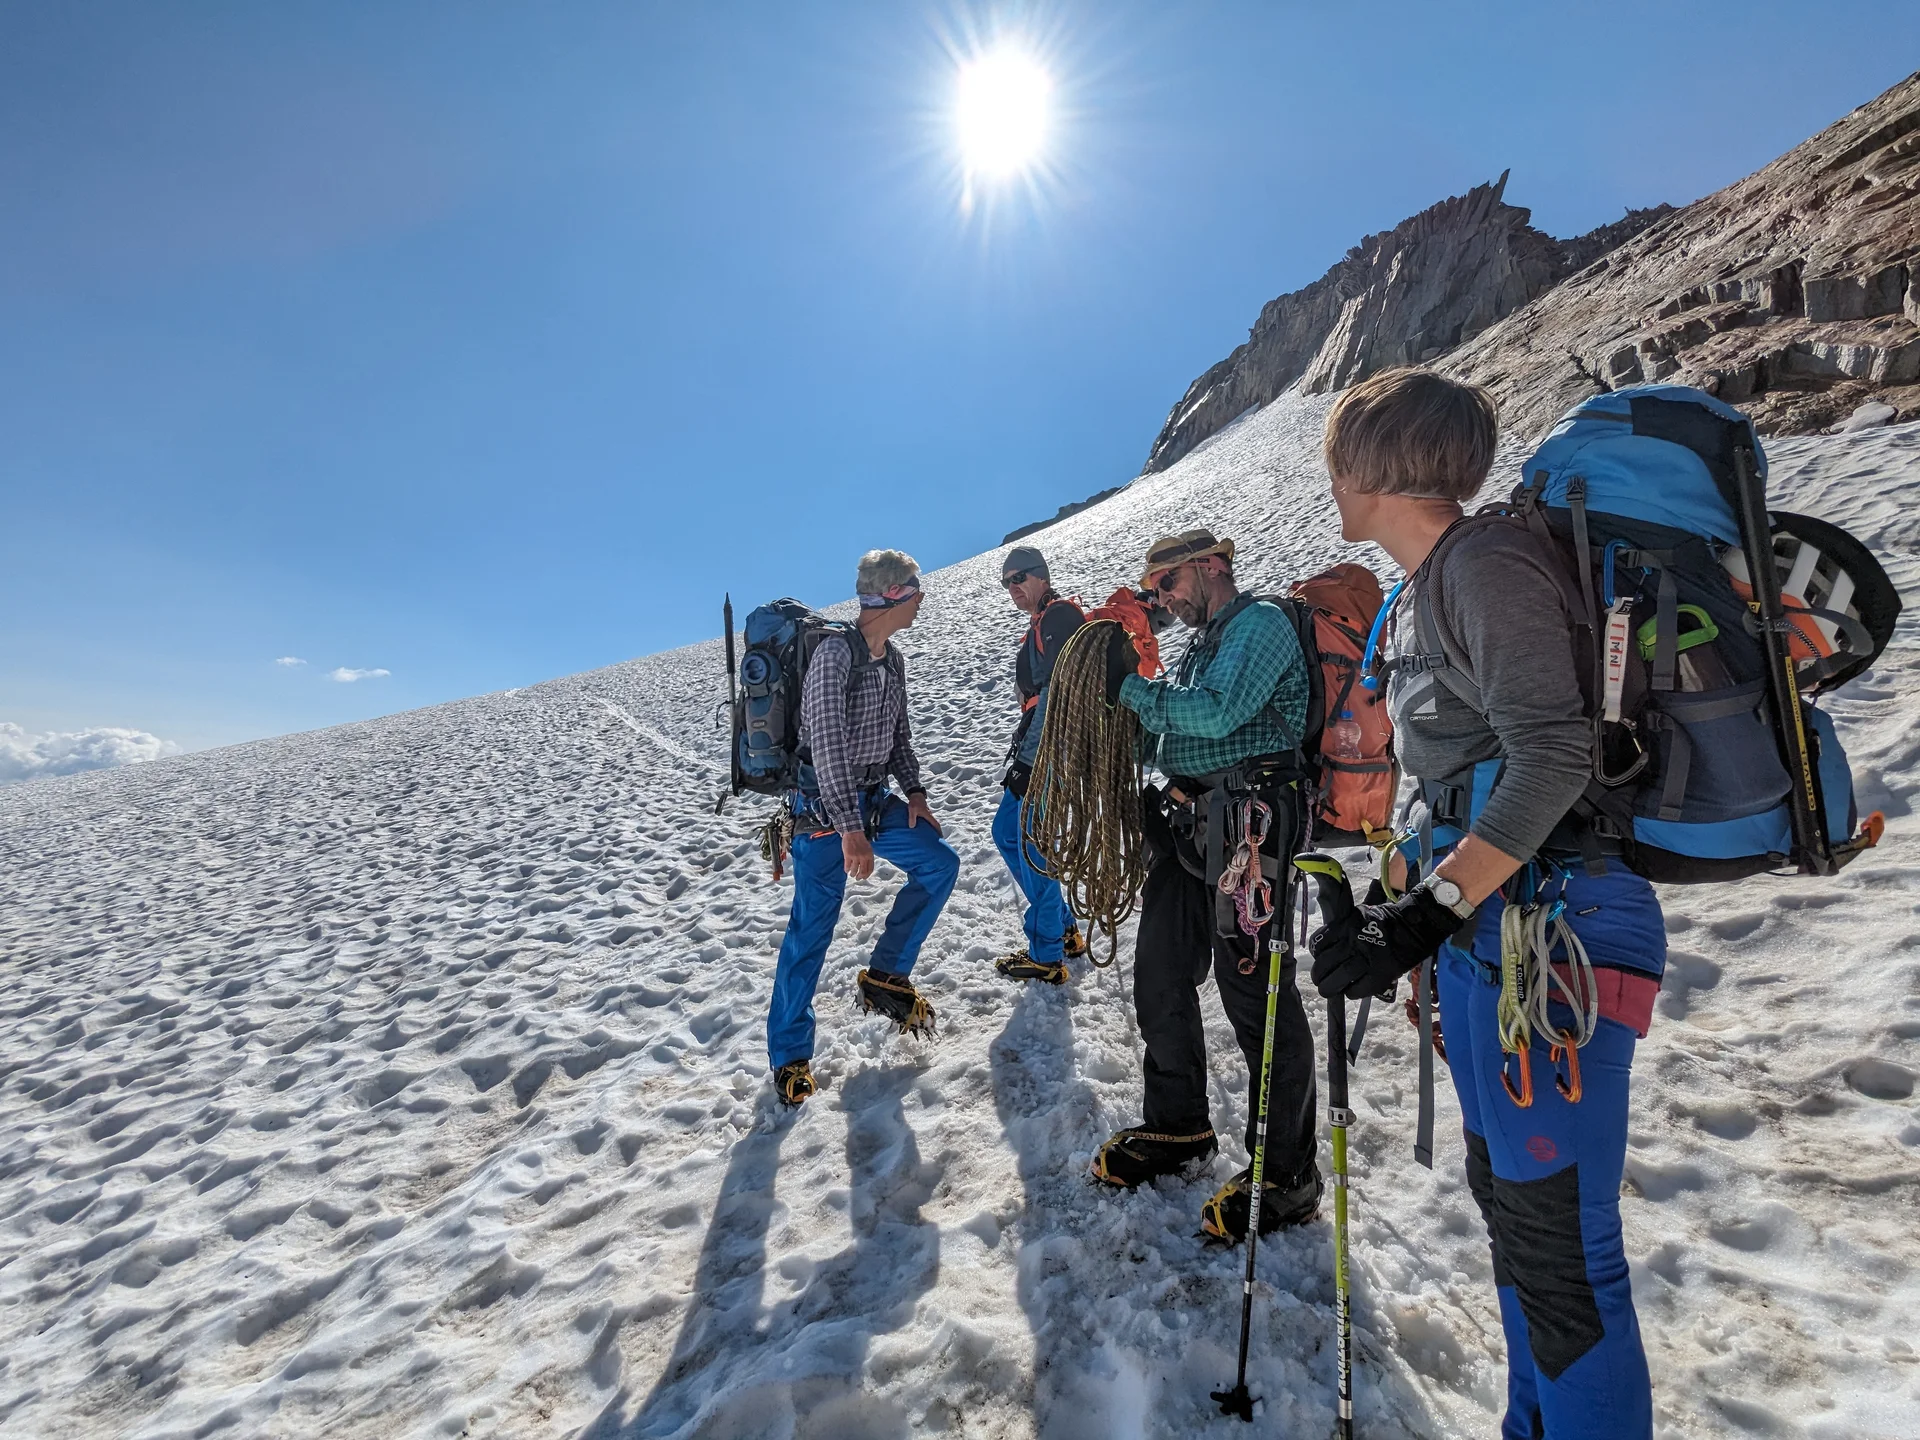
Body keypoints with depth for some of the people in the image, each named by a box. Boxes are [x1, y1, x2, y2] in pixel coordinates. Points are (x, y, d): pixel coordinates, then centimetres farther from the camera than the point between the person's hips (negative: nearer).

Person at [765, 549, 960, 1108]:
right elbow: (827, 744, -26)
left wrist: (913, 790, 4)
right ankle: (789, 1056, 12)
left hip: (873, 800, 8)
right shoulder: (835, 652, -19)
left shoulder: (893, 659, 7)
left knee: (940, 864, 2)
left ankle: (884, 977, 14)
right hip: (823, 806, -8)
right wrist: (850, 828, -28)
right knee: (813, 926, -3)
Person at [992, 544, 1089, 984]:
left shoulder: (1058, 617, -13)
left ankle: (1047, 957, 11)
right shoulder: (1041, 625, 19)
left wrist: (1029, 761, -23)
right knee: (1006, 832, 18)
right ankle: (1064, 930, 27)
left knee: (1032, 848, -4)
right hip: (1039, 755, 11)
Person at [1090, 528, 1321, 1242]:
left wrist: (1133, 689, -11)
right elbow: (1170, 739, 21)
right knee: (1159, 978, 13)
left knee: (1255, 993, -3)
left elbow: (1219, 714, -20)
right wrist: (1129, 687, 8)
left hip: (1245, 824, -9)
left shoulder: (1262, 622, -5)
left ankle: (1287, 1176, 14)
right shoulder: (1202, 644, 23)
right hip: (1186, 822, 9)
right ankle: (1177, 1128, 32)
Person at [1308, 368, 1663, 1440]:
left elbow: (1552, 758, -22)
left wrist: (1425, 917, -24)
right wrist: (1391, 900, 16)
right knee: (1507, 1195, 21)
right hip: (1487, 930, 10)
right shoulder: (1429, 589, 15)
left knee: (1560, 1243, 0)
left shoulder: (1486, 561, -13)